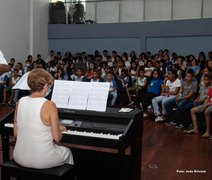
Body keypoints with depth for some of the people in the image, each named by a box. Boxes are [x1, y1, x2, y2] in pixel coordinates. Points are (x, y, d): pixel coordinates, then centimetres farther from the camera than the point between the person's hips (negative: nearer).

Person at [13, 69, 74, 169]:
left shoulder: (20, 102, -4)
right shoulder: (49, 105, -19)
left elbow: (16, 133, 4)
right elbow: (57, 138, -15)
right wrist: (60, 129, 7)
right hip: (41, 160, -5)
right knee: (67, 152, 28)